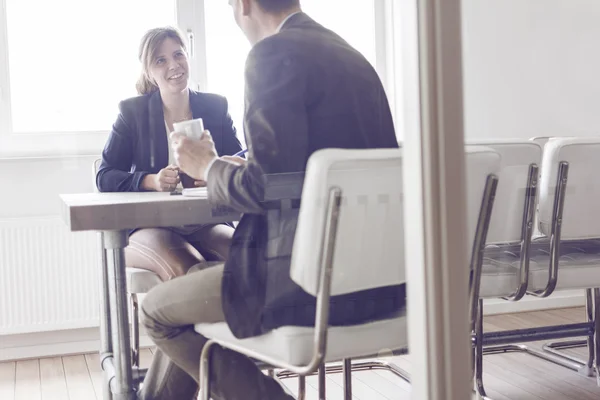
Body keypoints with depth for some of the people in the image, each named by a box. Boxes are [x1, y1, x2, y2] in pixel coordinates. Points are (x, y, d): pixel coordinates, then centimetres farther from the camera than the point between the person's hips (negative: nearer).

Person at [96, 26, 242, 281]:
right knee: (186, 270, -33)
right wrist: (152, 181, -20)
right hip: (148, 228, -2)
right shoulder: (132, 112, 4)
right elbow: (105, 177, 0)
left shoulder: (215, 107, 10)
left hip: (206, 223, 2)